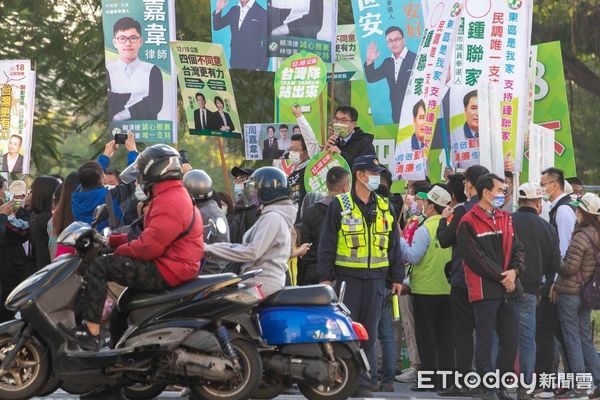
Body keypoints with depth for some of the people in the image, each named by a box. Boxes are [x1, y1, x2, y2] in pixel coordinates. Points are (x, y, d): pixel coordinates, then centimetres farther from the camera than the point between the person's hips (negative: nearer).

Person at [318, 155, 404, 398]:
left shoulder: (385, 208, 12)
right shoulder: (340, 206, -1)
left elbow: (394, 245, 16)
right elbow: (327, 244, -2)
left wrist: (397, 277, 12)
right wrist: (325, 276, -7)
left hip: (375, 278, 4)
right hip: (347, 277, -4)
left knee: (369, 333, 5)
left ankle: (363, 383, 9)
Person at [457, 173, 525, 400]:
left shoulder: (505, 219, 16)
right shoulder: (469, 223, -6)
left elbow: (517, 248, 13)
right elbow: (475, 258, -11)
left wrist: (514, 271, -6)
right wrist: (501, 277, -11)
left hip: (509, 289, 6)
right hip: (484, 290, -6)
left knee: (511, 341, 7)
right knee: (485, 341, -3)